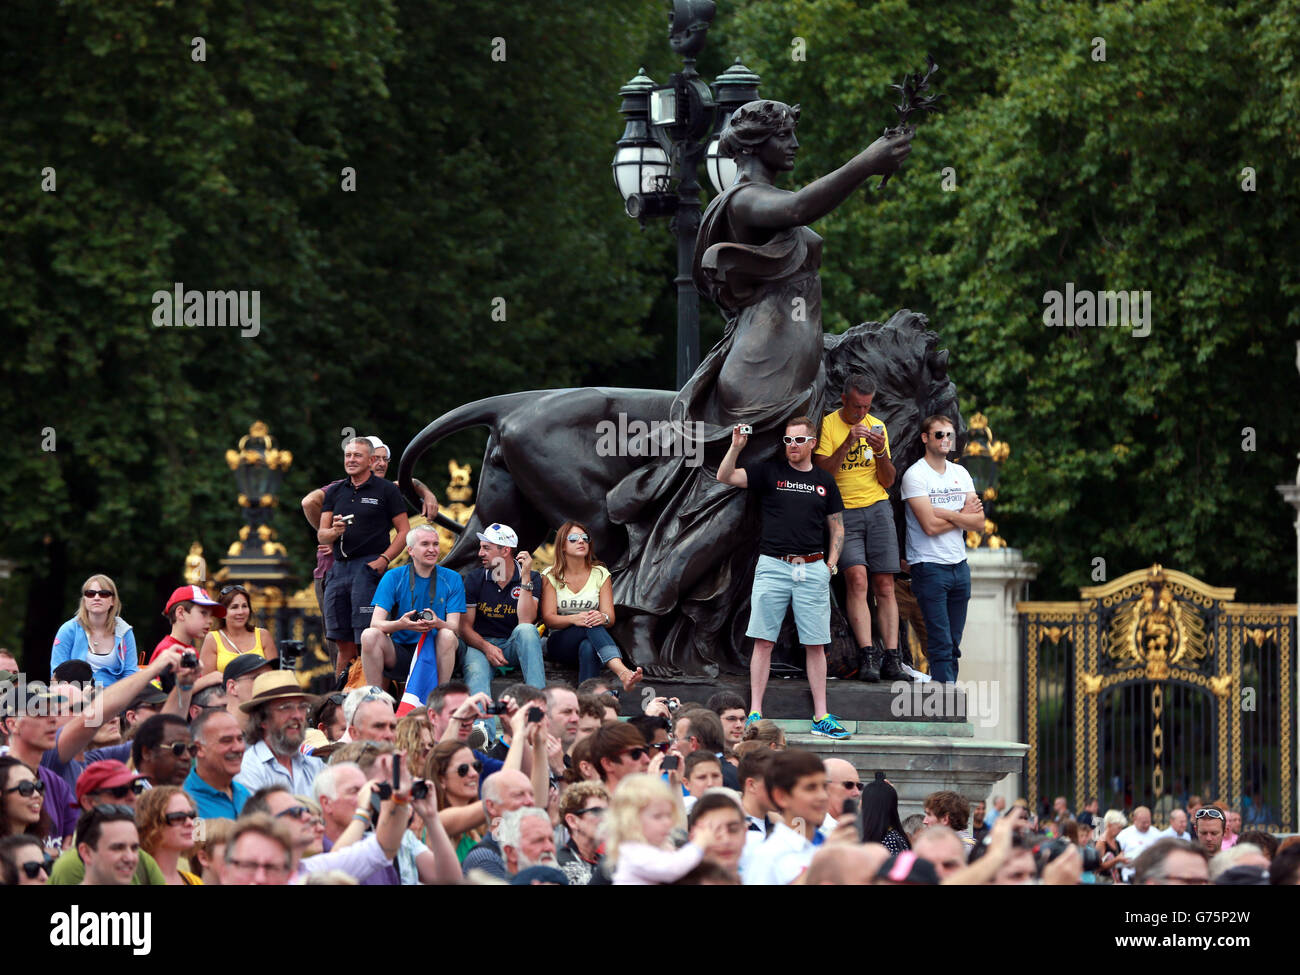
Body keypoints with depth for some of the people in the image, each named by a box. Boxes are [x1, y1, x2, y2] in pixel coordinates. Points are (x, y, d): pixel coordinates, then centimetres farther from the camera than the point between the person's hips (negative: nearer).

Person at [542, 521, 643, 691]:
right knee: (592, 626, -37)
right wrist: (573, 619, -28)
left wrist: (603, 618, -27)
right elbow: (548, 619, -6)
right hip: (560, 643, -2)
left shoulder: (600, 574, 8)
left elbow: (610, 618, 0)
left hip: (591, 642, 2)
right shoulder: (550, 576, 4)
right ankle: (623, 672, -62)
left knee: (588, 647, -39)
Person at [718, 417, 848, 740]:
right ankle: (755, 714, 0)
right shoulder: (769, 473, 6)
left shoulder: (824, 481, 12)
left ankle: (821, 717, 6)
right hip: (773, 565, -2)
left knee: (815, 645, 2)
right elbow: (725, 477, -3)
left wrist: (831, 565, 5)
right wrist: (736, 447, -18)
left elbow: (837, 528, 17)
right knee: (763, 642, -3)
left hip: (813, 570, 2)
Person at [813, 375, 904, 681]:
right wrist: (848, 443, -19)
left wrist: (880, 453, -8)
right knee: (856, 578, -18)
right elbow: (822, 473, -9)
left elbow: (888, 482, 10)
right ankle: (867, 655, -22)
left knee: (884, 586, -3)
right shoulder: (827, 425, 0)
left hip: (878, 509, 3)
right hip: (843, 513, -3)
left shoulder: (877, 427, 11)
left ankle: (891, 657, -5)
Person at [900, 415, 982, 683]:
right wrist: (963, 515, -2)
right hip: (929, 565, -6)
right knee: (941, 643, -10)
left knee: (953, 644, 6)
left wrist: (946, 514, -12)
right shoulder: (915, 475, -7)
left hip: (959, 565, 6)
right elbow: (930, 525, -16)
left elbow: (978, 522, 4)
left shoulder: (960, 473, 12)